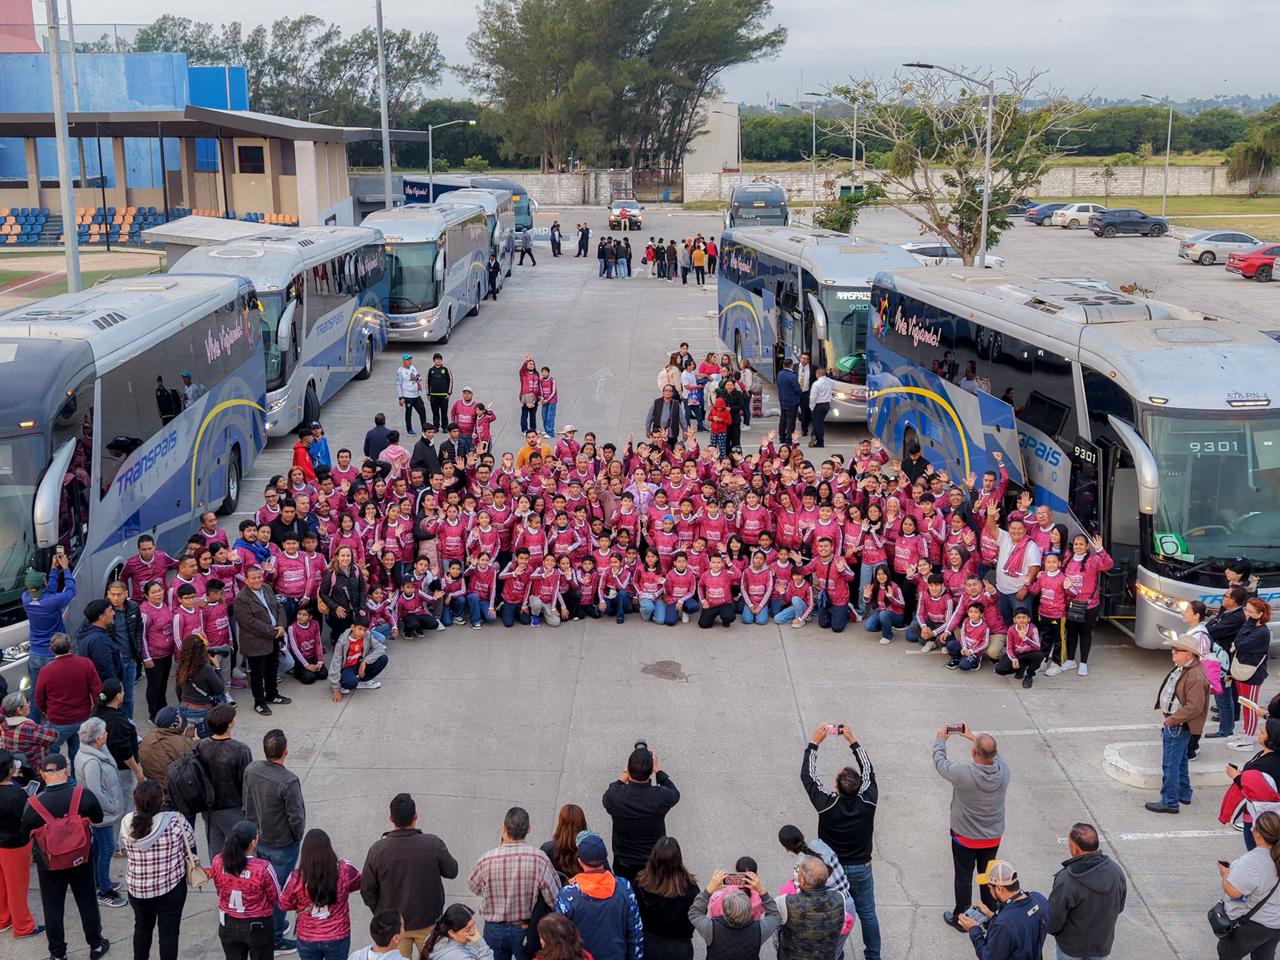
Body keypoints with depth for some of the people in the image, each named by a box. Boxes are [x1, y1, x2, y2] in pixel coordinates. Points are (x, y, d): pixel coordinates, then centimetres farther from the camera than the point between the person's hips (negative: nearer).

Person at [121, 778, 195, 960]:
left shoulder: (127, 822, -12)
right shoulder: (175, 820, -21)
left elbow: (125, 849, 4)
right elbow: (191, 844, -5)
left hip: (137, 888, 3)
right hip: (171, 888, -3)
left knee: (142, 927, 26)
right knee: (169, 933, 10)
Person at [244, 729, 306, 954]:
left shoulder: (251, 770, -11)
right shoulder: (288, 781, -31)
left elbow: (247, 803, 4)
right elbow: (296, 817, -23)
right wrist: (299, 837, -2)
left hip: (258, 840, 6)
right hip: (282, 845, -6)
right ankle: (275, 938, 21)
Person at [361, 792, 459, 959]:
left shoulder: (377, 850, -15)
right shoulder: (433, 844, -18)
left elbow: (367, 890, -6)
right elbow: (452, 871, -3)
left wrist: (381, 913, 9)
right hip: (428, 923, 0)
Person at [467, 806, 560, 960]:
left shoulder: (486, 860, -19)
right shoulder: (539, 859, -22)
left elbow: (474, 887, 2)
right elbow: (554, 900, -17)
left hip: (494, 929, 1)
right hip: (527, 929, -1)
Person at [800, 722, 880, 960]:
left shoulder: (827, 805, -26)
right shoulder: (867, 802, -21)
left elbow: (807, 775, -13)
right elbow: (868, 771, -4)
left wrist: (814, 742, -7)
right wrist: (852, 741, 1)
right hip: (861, 869, 2)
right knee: (867, 913, 20)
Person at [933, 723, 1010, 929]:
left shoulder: (963, 774, -32)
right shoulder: (1003, 771, -21)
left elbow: (940, 762, -12)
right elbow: (994, 753, 3)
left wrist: (940, 740, 7)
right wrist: (972, 736, 17)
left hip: (965, 838, -4)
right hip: (993, 837, 4)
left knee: (963, 878, 15)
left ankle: (961, 919, 31)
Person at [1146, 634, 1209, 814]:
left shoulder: (1195, 677, -25)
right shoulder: (1182, 668, 5)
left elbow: (1194, 707, -27)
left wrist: (1171, 720, -20)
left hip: (1178, 726, -10)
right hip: (1174, 721, 10)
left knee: (1170, 764, -3)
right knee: (1179, 760, 24)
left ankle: (1170, 802, 6)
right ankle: (1184, 793, 39)